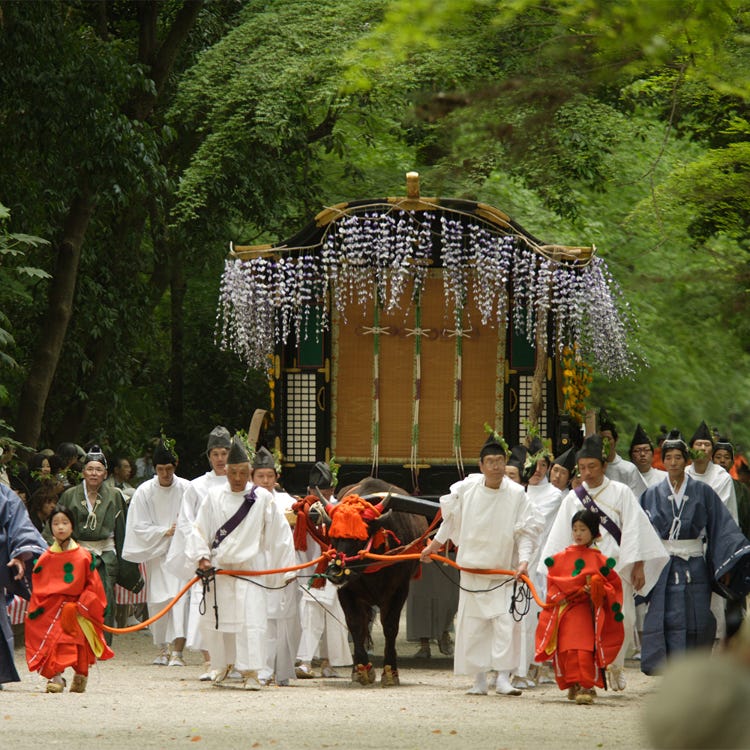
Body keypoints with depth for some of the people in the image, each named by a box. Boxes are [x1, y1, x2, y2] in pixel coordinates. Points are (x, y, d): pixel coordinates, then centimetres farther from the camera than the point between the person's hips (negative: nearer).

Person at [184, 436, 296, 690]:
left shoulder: (262, 498, 0)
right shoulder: (214, 497, 4)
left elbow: (279, 532, 4)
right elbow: (199, 529, 8)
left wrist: (287, 568, 4)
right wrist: (202, 555, -7)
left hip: (250, 569, -2)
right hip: (218, 569, 2)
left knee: (251, 619, -14)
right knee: (215, 620, 8)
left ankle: (251, 672, -12)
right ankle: (224, 666, 30)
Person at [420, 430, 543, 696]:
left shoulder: (516, 494, -6)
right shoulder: (466, 490, 0)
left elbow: (527, 531, -4)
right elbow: (451, 520, 17)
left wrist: (523, 560, -18)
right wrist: (434, 545, 24)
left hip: (504, 572, -2)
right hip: (472, 569, 2)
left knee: (506, 623, -14)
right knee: (473, 626, 3)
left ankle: (503, 677, -12)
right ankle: (479, 680, 11)